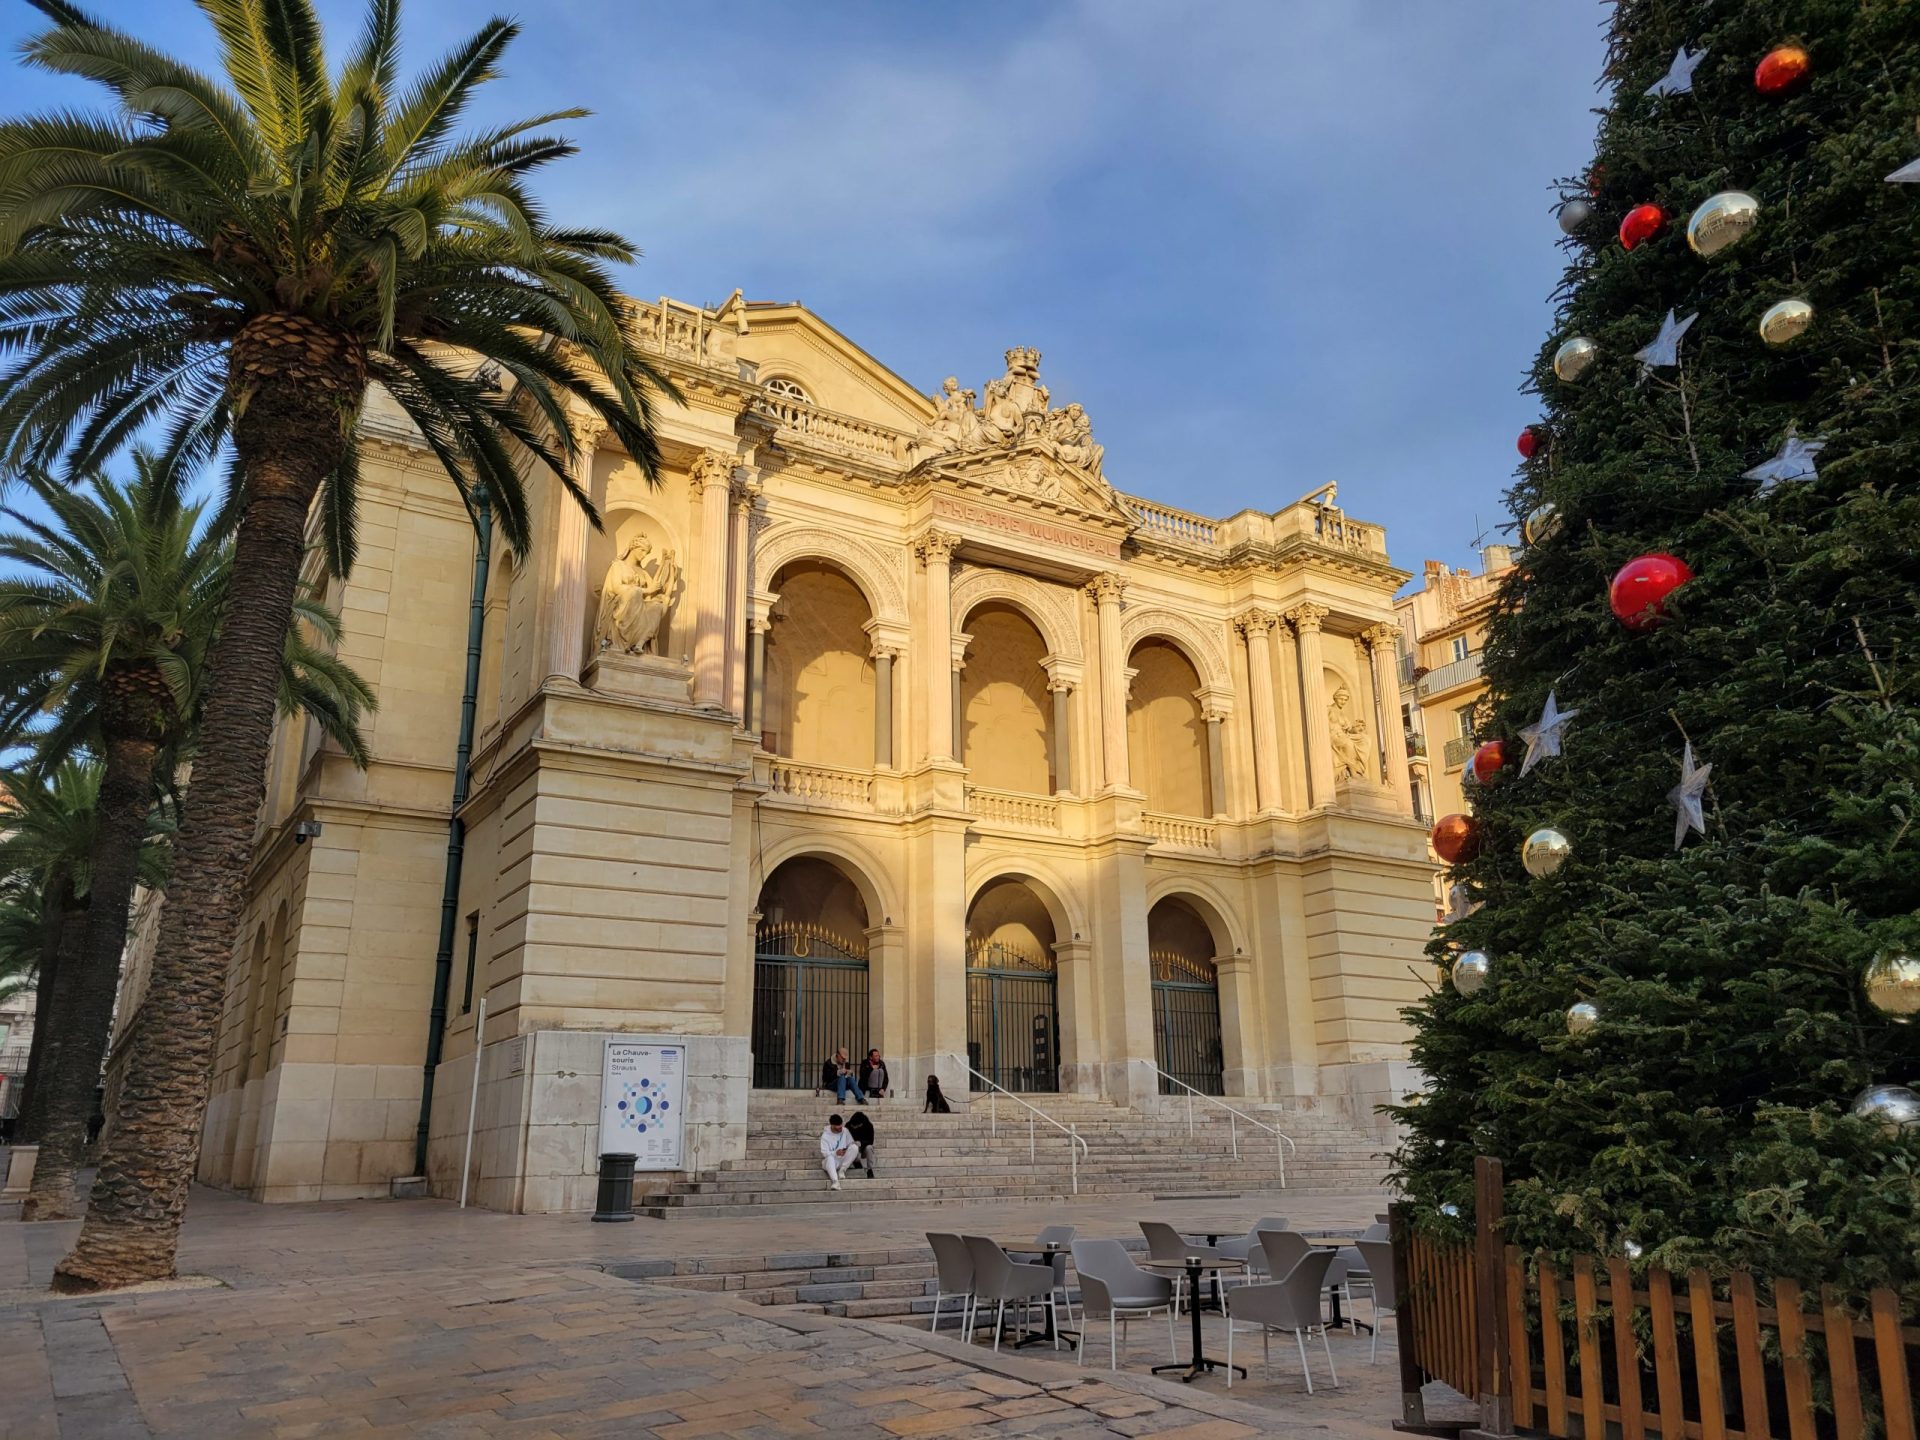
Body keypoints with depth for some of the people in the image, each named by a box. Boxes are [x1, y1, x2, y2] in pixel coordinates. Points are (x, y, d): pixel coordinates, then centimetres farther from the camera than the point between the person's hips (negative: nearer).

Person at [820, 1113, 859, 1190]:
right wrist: (835, 1153, -33)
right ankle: (835, 1181, -55)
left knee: (855, 1147, -23)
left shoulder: (845, 1131, 0)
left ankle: (842, 1170, -19)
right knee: (830, 1158, -39)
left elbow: (851, 1144, 5)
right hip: (831, 1161, -3)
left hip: (844, 1160, 3)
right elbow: (824, 1153, -15)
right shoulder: (825, 1135, -10)